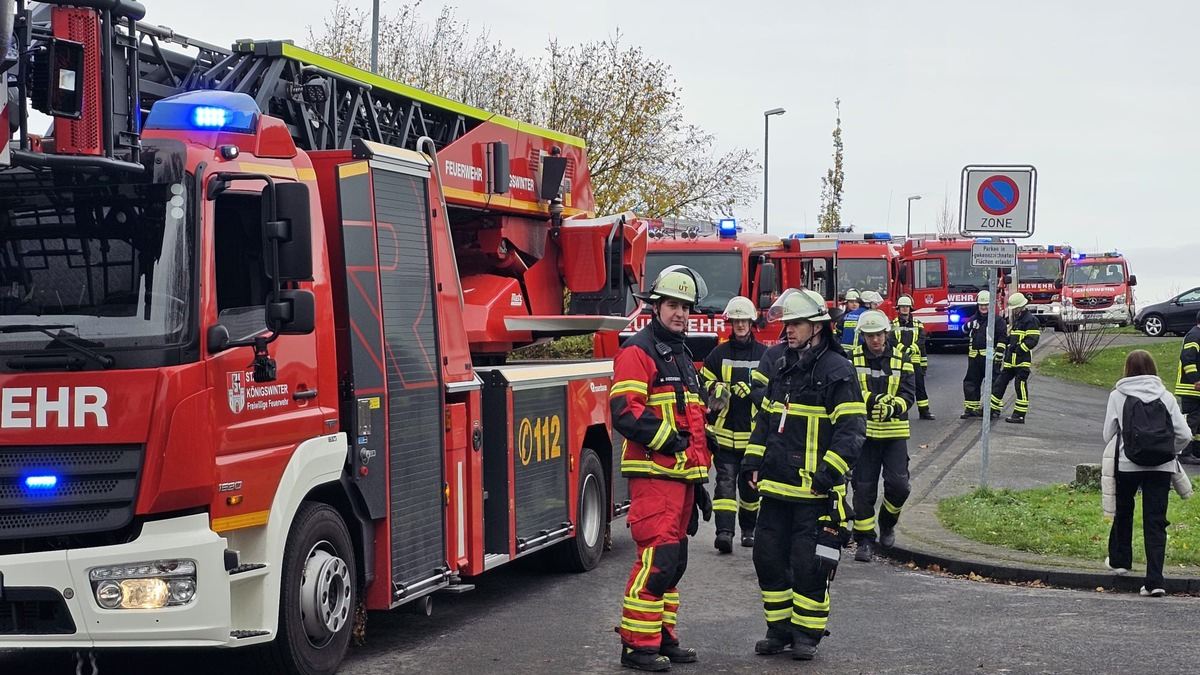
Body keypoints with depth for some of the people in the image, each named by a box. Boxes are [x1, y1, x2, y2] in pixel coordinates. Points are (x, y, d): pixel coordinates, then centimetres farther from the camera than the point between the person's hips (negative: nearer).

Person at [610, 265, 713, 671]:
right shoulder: (638, 352, -8)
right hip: (653, 474, -9)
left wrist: (700, 476, 25)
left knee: (674, 559, 12)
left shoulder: (682, 355, 21)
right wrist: (666, 440, -22)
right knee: (657, 557, -13)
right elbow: (625, 411, -20)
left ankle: (662, 637, 20)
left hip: (682, 474, 9)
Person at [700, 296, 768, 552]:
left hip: (754, 432, 1)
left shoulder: (765, 355, 6)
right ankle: (724, 531, -17)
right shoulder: (718, 354, 6)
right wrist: (717, 389, -11)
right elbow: (703, 383, 10)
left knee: (750, 484, 11)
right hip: (725, 431, -1)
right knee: (725, 481, -9)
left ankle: (749, 528, 27)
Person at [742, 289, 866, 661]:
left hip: (814, 491, -7)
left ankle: (808, 634, 10)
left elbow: (851, 431, -14)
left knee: (809, 564, -3)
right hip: (776, 485, 7)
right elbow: (765, 417, 22)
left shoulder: (837, 372, -9)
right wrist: (753, 461, 11)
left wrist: (827, 474, -19)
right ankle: (780, 629, 22)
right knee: (768, 557, 10)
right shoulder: (783, 368, 14)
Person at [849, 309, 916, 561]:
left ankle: (887, 524, 20)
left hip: (895, 432, 1)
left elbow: (908, 393, -3)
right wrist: (872, 400, -25)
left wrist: (892, 407, -23)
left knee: (898, 484, -8)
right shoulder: (853, 358, 1)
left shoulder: (902, 358, 4)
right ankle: (864, 539, 11)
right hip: (864, 431, -1)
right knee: (864, 488, 1)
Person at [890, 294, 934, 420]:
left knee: (920, 385, 2)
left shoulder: (917, 323, 10)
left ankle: (924, 411, 6)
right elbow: (891, 340, -8)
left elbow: (921, 340, -2)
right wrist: (902, 348, -23)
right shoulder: (893, 324, 6)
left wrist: (911, 349, -18)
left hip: (914, 359, 1)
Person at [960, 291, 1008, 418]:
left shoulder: (997, 320, -2)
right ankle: (970, 408, 9)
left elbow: (1003, 337, -8)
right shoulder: (974, 320, 15)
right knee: (971, 382, 5)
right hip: (974, 356, 6)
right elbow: (968, 334, 30)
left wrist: (999, 353, -15)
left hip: (990, 356, -6)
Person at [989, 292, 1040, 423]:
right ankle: (994, 409, 17)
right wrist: (1008, 349, 16)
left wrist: (1018, 349, -18)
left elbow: (1032, 340, -17)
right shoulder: (1016, 319, 20)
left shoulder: (1030, 320, -10)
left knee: (1021, 386, -5)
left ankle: (1020, 415, -2)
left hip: (1022, 360, -10)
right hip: (1011, 360, 10)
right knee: (1000, 382, 10)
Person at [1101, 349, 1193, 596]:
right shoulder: (1165, 397, 1)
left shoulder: (1118, 396, -1)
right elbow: (1184, 435, -1)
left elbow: (1108, 434, 2)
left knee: (1123, 512, 24)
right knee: (1155, 522, 2)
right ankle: (1154, 580, -6)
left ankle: (1119, 560, 40)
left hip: (1127, 465, 0)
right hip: (1161, 467, 0)